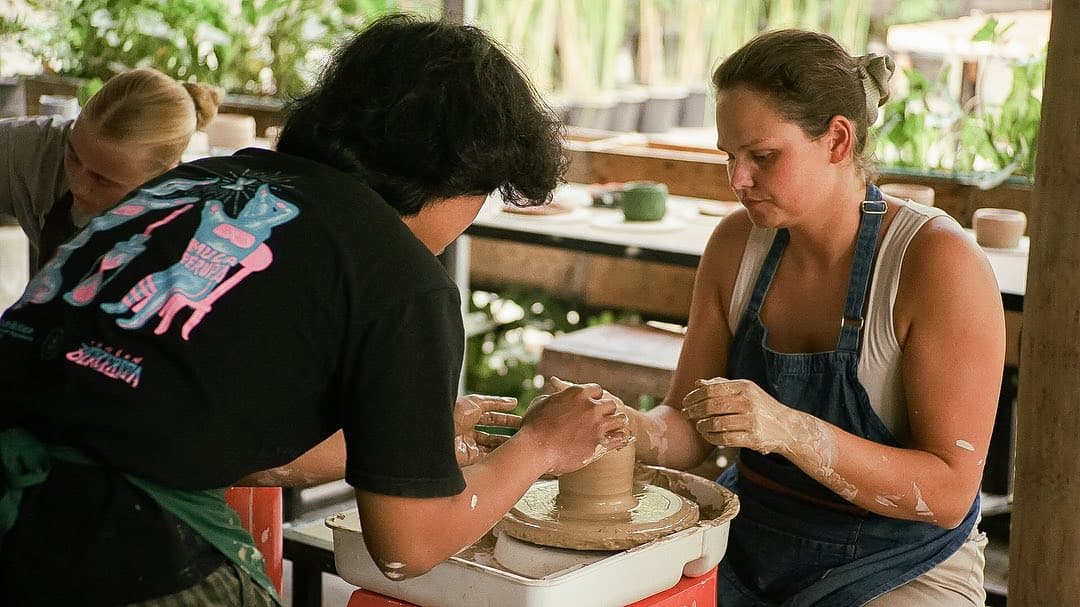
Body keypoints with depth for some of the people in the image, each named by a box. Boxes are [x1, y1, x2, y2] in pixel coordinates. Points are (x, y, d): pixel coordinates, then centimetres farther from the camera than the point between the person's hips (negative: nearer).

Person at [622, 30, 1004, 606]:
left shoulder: (938, 261, -18)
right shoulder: (736, 243, -1)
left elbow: (949, 494, -19)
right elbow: (690, 430, 4)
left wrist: (789, 430, -31)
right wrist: (629, 429, -19)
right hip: (749, 544, 5)